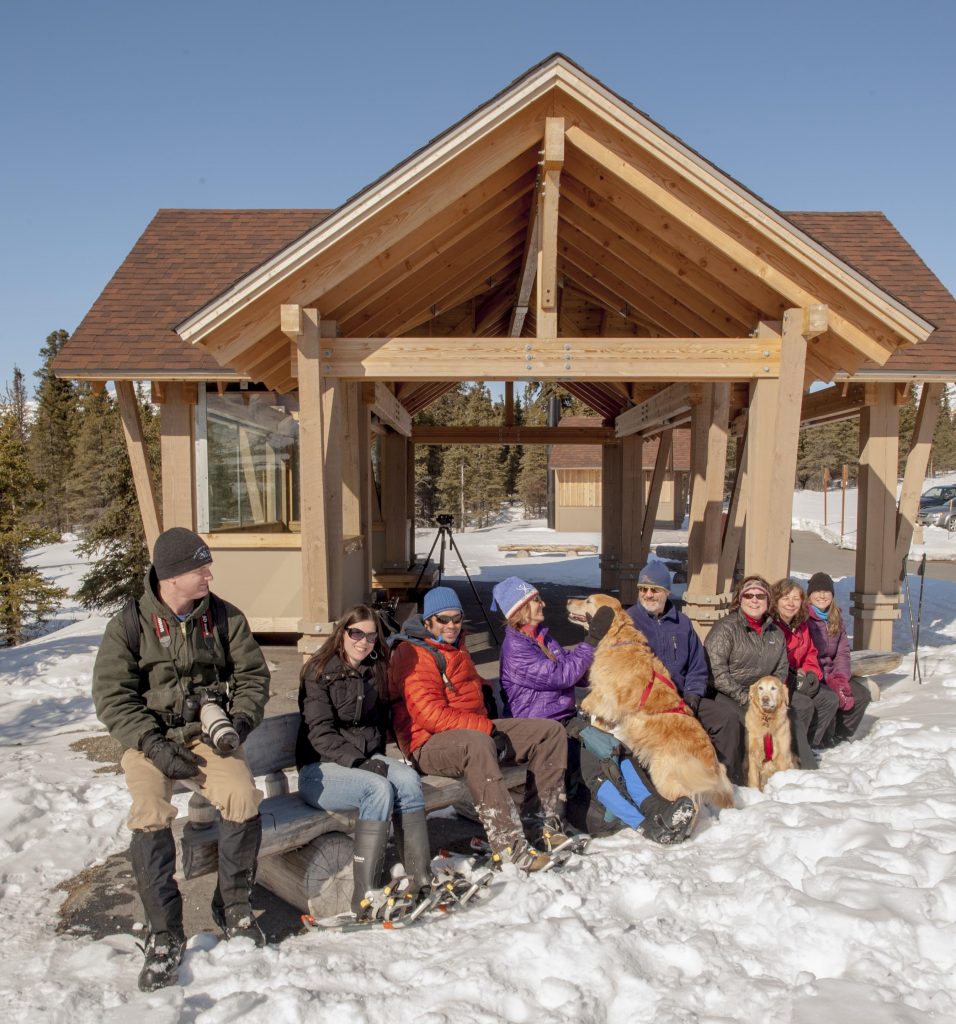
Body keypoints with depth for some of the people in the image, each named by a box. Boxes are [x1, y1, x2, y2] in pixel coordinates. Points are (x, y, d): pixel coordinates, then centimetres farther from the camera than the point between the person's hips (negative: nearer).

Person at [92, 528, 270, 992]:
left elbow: (253, 675, 5)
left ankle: (233, 905, 2)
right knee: (150, 817, -25)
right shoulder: (129, 624, -6)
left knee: (244, 800, -23)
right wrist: (155, 745, -18)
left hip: (210, 731, 1)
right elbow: (112, 696, -7)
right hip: (149, 739, -1)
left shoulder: (225, 617, -1)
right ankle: (164, 934, -6)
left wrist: (239, 720, -11)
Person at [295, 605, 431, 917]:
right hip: (320, 769, -5)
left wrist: (376, 758, 5)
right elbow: (320, 733, -13)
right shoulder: (319, 672, -7)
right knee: (380, 789, -32)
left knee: (408, 779, -25)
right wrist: (358, 762, -22)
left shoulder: (375, 672, 12)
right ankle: (365, 898, -27)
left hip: (366, 759, 5)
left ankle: (422, 881, -23)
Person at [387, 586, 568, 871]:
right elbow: (431, 715, -23)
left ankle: (543, 822, 0)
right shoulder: (412, 654, -13)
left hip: (478, 729, 9)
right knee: (478, 744, -43)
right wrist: (486, 727, -23)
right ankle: (509, 845, -39)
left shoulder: (456, 647, 17)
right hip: (430, 744, -9)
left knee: (550, 730, 0)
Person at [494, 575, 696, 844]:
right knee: (596, 762, -28)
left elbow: (577, 674, 17)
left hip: (567, 719, 7)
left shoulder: (542, 636, 15)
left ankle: (656, 808, -32)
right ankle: (645, 824, -31)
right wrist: (593, 639, -12)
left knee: (617, 750, -18)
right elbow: (561, 675, -17)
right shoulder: (515, 648, -12)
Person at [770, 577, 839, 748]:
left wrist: (811, 674, -1)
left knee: (831, 699, -1)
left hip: (796, 680, 9)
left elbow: (810, 653, 20)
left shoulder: (802, 625, 10)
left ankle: (810, 745, 2)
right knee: (804, 705, -26)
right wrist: (794, 680, -20)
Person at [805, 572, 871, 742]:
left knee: (862, 695, -7)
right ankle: (822, 741, -6)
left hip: (831, 673, 8)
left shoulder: (836, 617, 11)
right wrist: (830, 682, -18)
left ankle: (839, 736, 7)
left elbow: (843, 651, 8)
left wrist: (840, 678, -9)